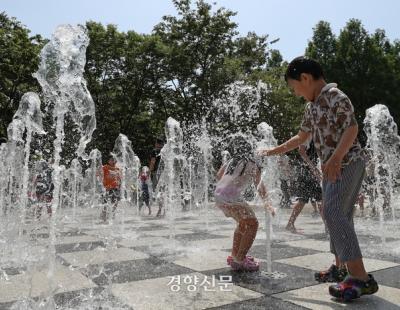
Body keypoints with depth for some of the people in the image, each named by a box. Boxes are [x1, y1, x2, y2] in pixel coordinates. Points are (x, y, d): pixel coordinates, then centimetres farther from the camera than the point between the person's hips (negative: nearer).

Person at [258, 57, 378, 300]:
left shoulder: (335, 96, -11)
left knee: (334, 213, -19)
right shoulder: (312, 106, 16)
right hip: (332, 167, 9)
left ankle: (361, 277, -17)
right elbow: (301, 137, 25)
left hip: (348, 162, -9)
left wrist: (335, 158, -31)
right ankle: (341, 268, 20)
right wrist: (274, 151, 27)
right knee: (337, 216, 10)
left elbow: (352, 128, -20)